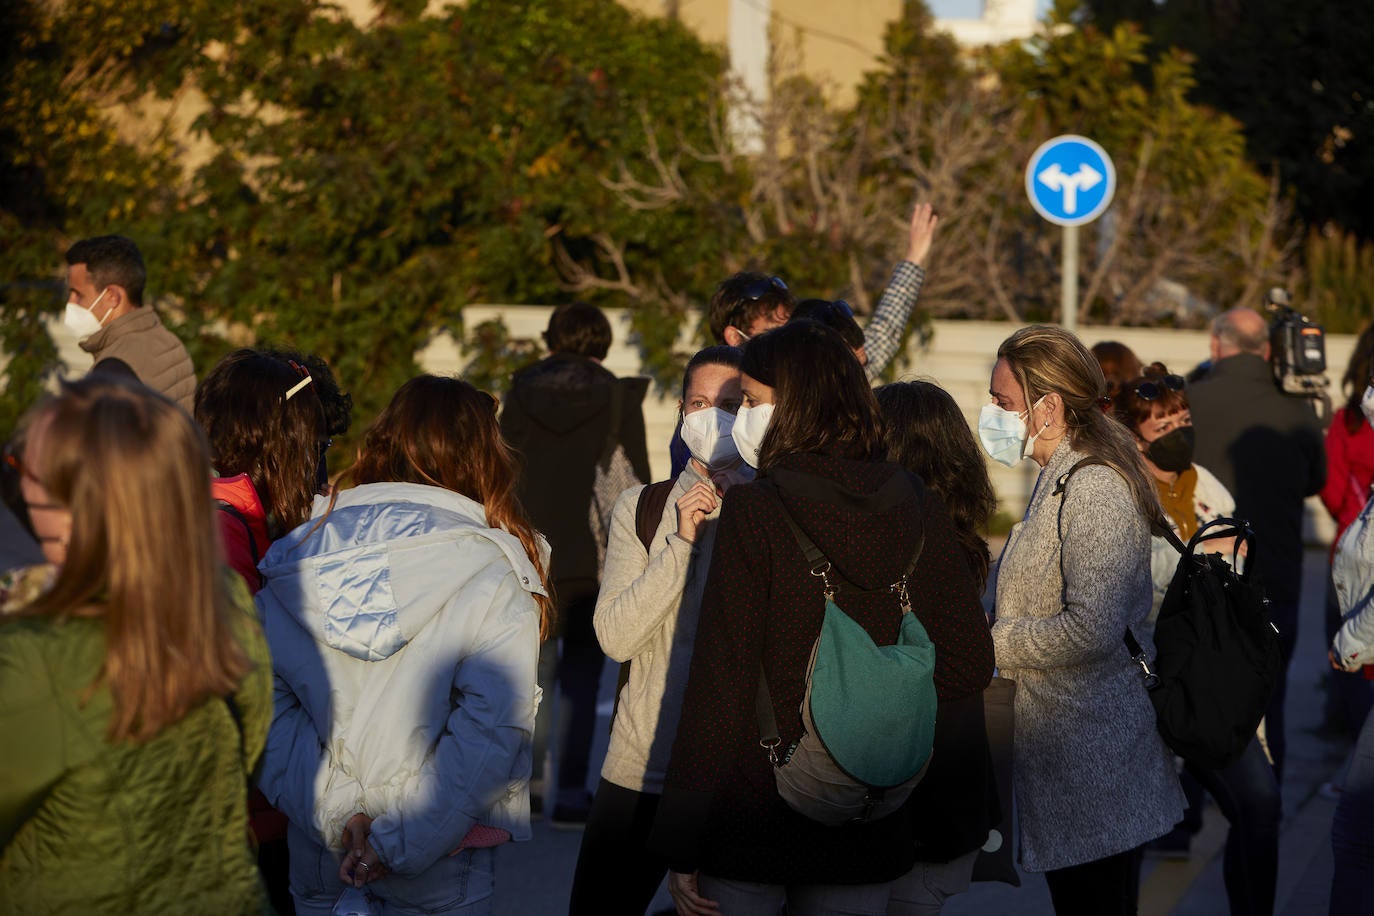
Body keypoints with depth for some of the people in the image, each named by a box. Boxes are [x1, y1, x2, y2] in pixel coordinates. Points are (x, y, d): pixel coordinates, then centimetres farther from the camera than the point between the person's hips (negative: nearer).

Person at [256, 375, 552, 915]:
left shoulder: (297, 553, -1)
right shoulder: (495, 571, -12)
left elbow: (266, 702, -8)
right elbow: (492, 726, -20)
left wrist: (338, 813, -11)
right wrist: (401, 842, -18)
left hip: (316, 856, 4)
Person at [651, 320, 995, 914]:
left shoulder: (754, 509, -13)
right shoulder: (919, 509, 0)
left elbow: (720, 682, -15)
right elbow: (969, 665, 4)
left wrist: (682, 845, -10)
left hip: (750, 824, -4)